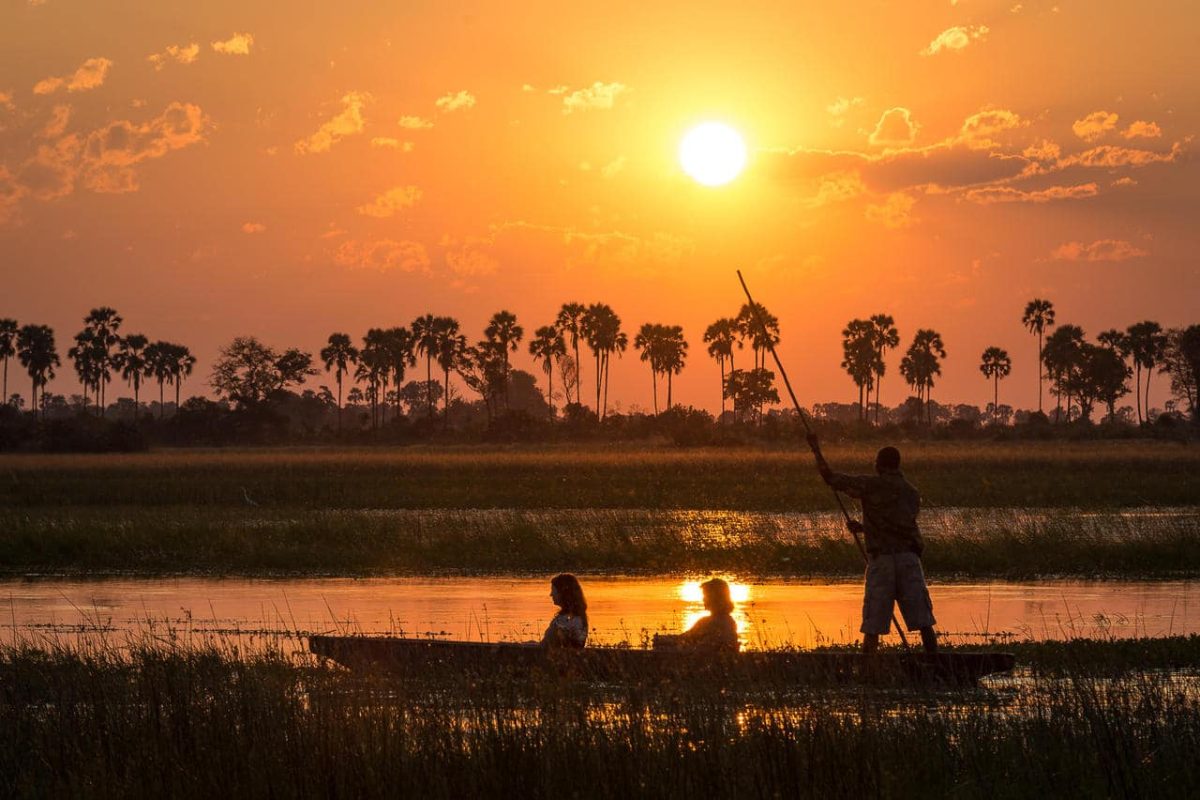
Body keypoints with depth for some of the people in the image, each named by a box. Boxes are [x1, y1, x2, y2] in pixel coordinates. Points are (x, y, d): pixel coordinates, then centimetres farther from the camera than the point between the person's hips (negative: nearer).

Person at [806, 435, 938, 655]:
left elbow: (830, 477, 3)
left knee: (873, 627, 1)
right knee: (924, 623, 2)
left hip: (880, 559, -2)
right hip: (909, 558, 2)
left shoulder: (870, 485, 2)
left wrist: (816, 449, 18)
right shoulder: (912, 493, 15)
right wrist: (863, 528, 32)